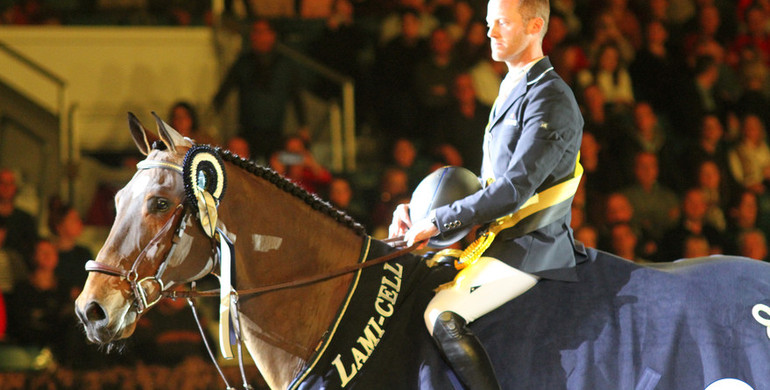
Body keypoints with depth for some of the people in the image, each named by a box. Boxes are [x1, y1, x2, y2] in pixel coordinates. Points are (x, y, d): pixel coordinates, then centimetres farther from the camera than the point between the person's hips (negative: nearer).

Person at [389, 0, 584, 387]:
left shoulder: (550, 100, -13)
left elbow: (516, 188, -22)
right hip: (498, 241, 10)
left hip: (531, 249, -10)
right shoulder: (510, 93, 19)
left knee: (442, 318, -27)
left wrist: (439, 221, -18)